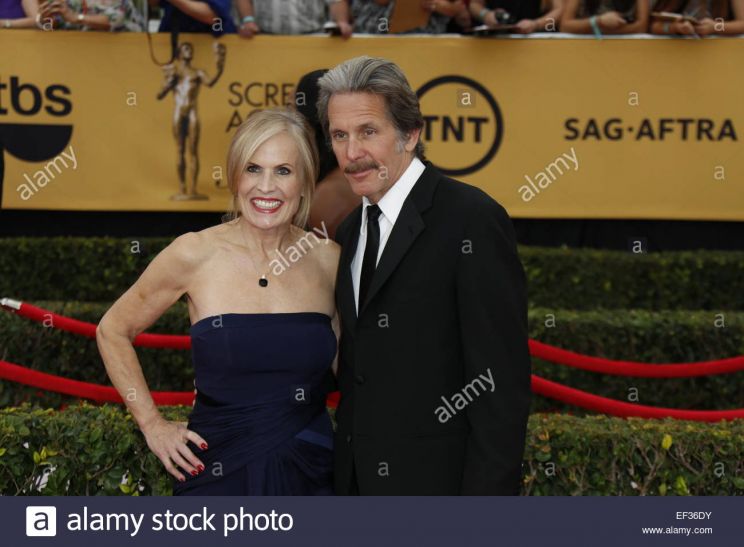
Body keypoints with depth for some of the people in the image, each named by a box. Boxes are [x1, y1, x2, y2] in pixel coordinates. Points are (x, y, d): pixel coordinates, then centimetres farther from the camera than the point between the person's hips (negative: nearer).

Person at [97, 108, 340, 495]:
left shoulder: (328, 260, 0)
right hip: (221, 473, -2)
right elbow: (113, 331, 5)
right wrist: (153, 425, 2)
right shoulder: (195, 254, -8)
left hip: (309, 473, 2)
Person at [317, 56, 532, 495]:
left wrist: (487, 495, -20)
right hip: (359, 482, 8)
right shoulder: (351, 232, 13)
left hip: (438, 479, -7)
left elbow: (502, 380, -16)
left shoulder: (472, 220, -12)